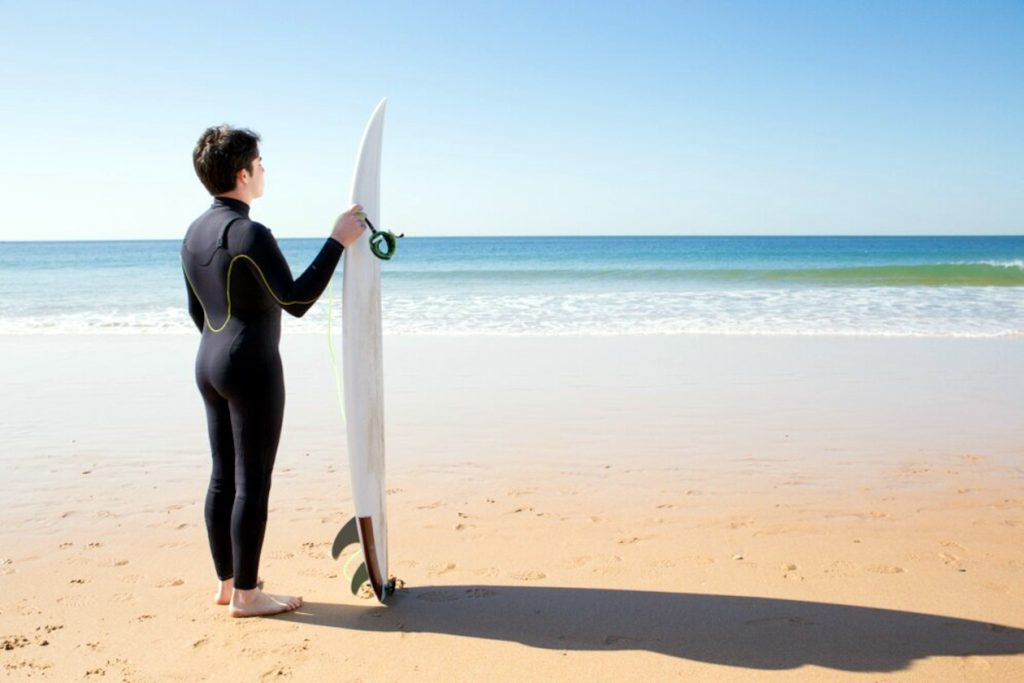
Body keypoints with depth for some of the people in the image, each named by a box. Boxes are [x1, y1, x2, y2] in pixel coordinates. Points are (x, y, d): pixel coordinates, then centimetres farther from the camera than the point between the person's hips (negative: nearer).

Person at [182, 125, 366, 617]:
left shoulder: (195, 233, 10)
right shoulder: (249, 234, -18)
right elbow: (296, 301, -19)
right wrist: (338, 241, -18)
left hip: (208, 362, 9)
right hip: (252, 367, -9)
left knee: (223, 477, 14)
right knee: (252, 481, 0)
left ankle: (228, 581, 25)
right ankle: (245, 594, 9)